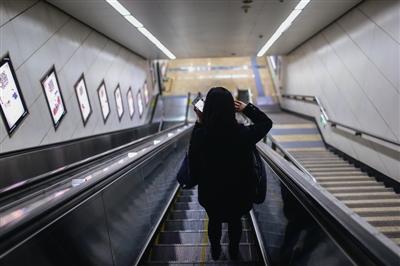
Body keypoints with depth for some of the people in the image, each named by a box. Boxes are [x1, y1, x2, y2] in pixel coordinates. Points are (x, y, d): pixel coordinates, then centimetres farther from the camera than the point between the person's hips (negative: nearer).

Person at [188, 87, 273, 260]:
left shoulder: (200, 134, -27)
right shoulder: (243, 134, -27)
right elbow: (266, 122, -6)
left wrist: (199, 123, -7)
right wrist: (247, 108, -3)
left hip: (210, 192, 1)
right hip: (237, 191, 0)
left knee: (214, 221, 29)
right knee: (235, 222, 29)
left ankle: (215, 252, 55)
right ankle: (234, 252, 55)